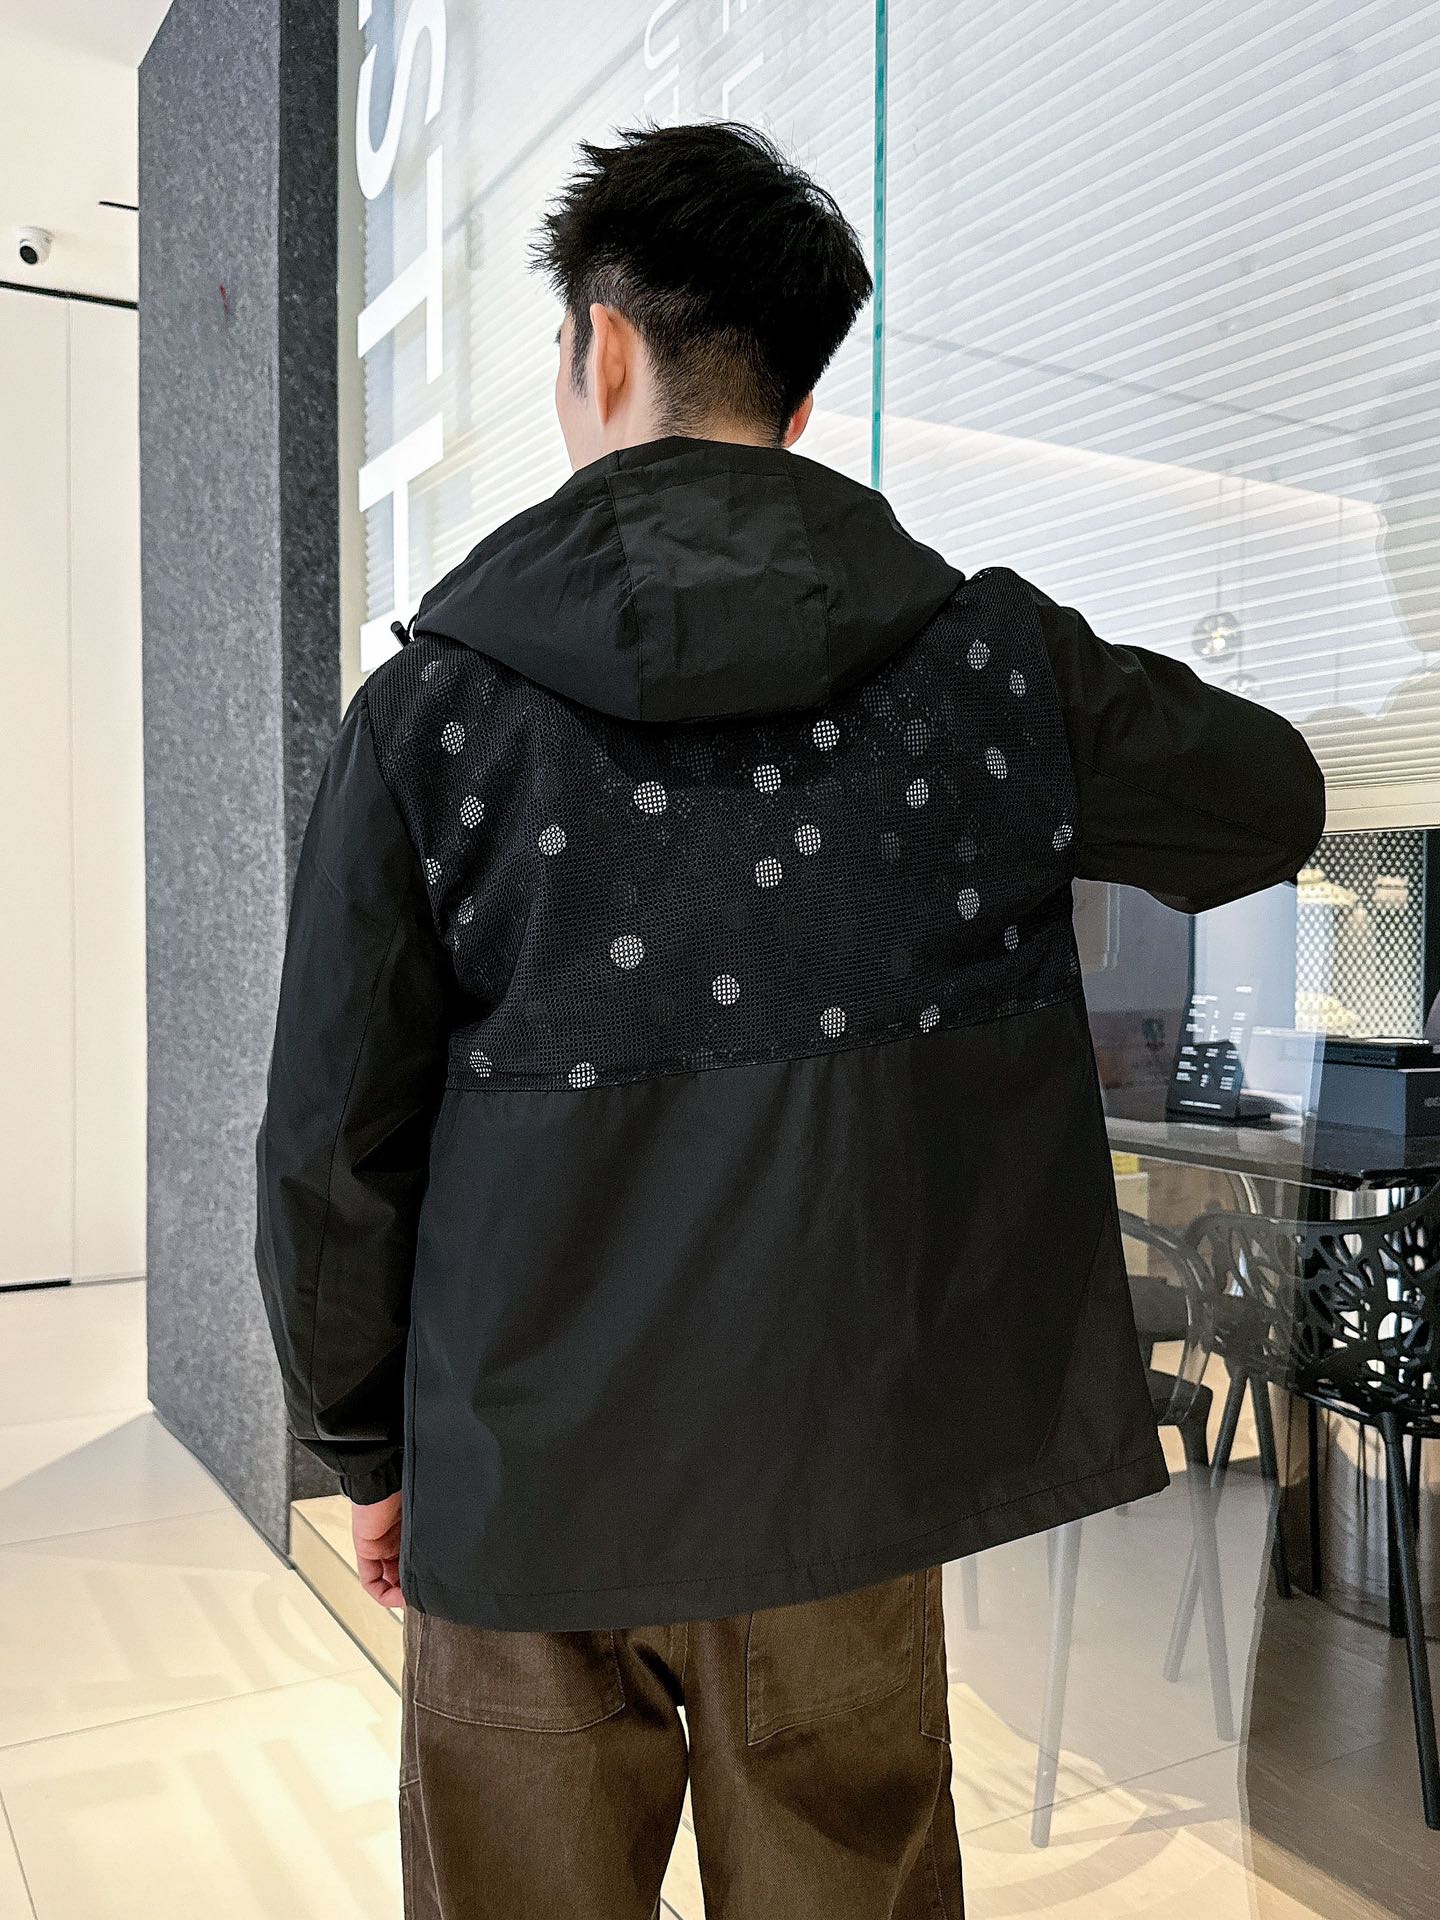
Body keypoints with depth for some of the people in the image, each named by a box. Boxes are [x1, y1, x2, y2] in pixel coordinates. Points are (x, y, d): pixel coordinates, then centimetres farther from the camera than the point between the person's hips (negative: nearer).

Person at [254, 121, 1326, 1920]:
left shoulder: (429, 710, -10)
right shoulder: (989, 666, -7)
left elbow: (332, 1152, -6)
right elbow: (1272, 801, 11)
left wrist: (367, 1447, 9)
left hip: (525, 1485, -1)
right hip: (848, 1478, 2)